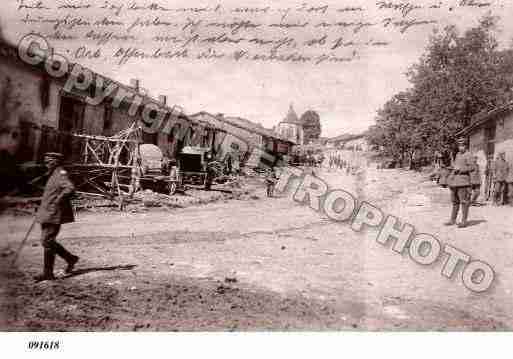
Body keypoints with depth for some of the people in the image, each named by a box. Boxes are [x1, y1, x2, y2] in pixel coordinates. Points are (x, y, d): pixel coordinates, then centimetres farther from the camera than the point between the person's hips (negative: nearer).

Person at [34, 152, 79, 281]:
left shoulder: (61, 174, -13)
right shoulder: (53, 174, 18)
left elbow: (70, 188, -29)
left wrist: (58, 200, -25)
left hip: (54, 215, -10)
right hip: (47, 214, 10)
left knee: (47, 241, -8)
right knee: (48, 241, 13)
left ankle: (48, 273, 0)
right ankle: (71, 258, 22)